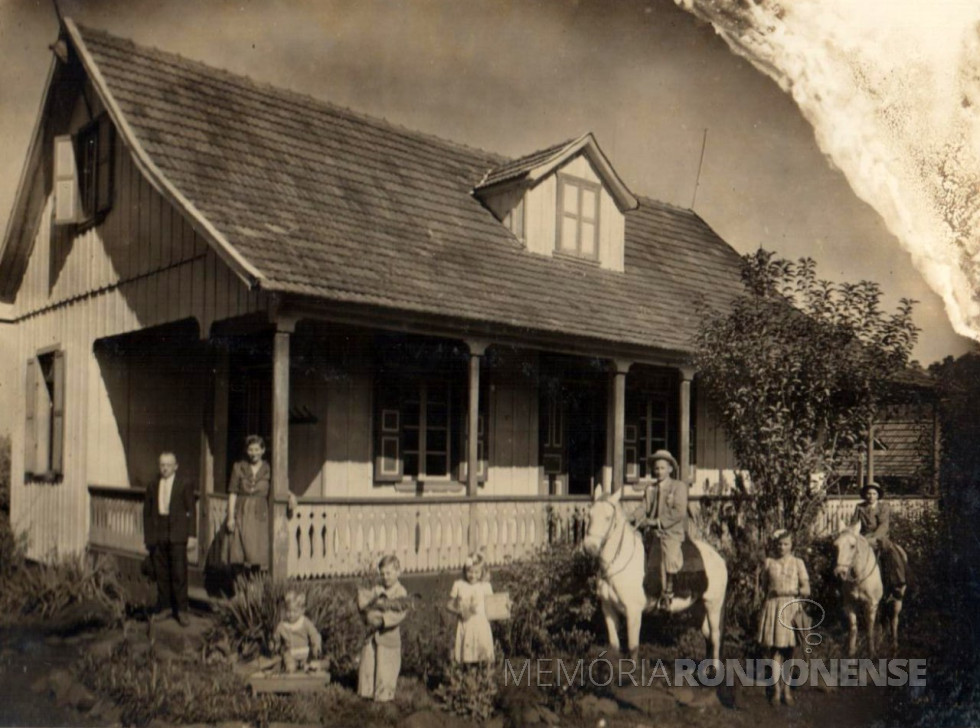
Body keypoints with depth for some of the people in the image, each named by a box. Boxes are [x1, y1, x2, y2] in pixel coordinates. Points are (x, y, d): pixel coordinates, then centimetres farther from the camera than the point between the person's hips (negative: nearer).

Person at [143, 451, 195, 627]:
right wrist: (147, 535, 5)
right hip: (157, 535, 3)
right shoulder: (153, 486, 11)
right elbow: (146, 511, 12)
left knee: (179, 573, -5)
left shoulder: (184, 486, 2)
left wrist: (187, 533, -6)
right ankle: (164, 607, 18)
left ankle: (181, 610, 1)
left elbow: (190, 511, 2)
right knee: (161, 573, 7)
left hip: (176, 535, -3)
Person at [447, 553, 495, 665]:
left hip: (481, 625, 0)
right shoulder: (458, 585, 2)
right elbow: (450, 605, 6)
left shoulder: (485, 586, 2)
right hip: (464, 625, 0)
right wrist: (460, 611, -12)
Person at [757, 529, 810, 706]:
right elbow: (764, 586, 13)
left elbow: (806, 589, -3)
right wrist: (772, 594, -2)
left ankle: (786, 688, 19)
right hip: (773, 607, 0)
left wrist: (791, 591, -15)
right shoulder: (769, 562, 5)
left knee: (788, 650, 6)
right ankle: (776, 689, 6)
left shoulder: (798, 563, 1)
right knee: (776, 650, 0)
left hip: (792, 607, 0)